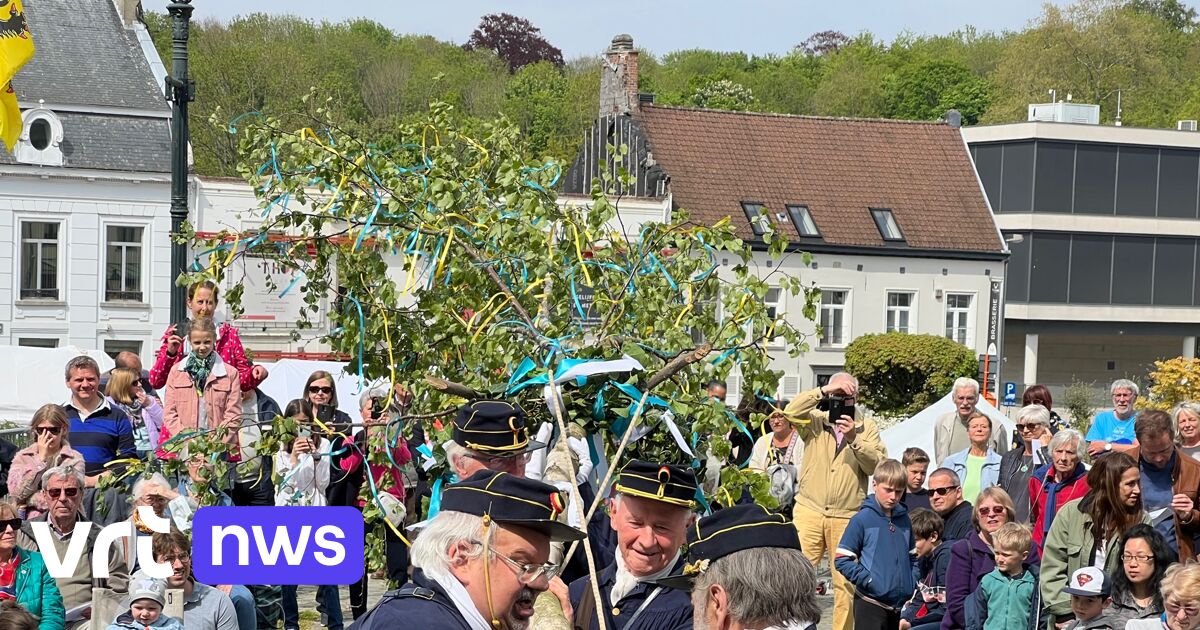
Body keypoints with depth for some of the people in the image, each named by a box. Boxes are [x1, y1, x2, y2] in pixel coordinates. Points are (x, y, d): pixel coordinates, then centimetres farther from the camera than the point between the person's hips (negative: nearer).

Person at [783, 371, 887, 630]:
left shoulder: (868, 427, 10)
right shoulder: (815, 421, 10)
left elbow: (876, 465, -2)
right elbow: (791, 412, -10)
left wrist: (854, 438, -15)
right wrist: (824, 391, -12)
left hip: (847, 516, 0)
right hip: (809, 511, 0)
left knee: (846, 583, 2)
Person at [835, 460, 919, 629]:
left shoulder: (904, 520, 11)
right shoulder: (862, 519, -6)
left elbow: (914, 558, 21)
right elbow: (841, 560, -8)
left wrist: (912, 585, 6)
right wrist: (867, 580, -15)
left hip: (901, 603, 6)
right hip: (871, 602, -6)